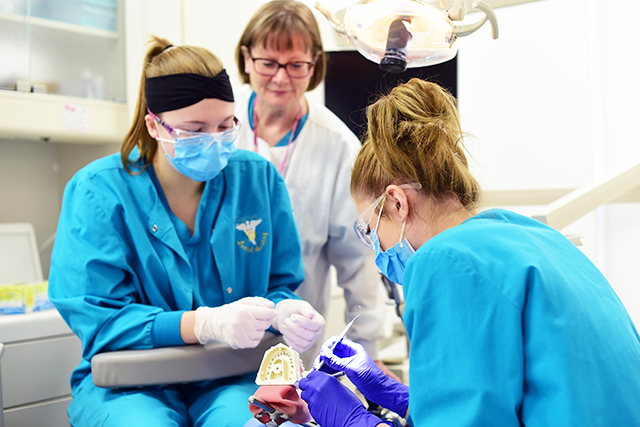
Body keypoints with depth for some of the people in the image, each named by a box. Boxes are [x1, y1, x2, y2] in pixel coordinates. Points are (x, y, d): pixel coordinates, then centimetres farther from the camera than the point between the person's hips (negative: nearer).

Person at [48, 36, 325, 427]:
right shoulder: (97, 190, -8)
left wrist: (284, 312, -18)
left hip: (231, 378, 2)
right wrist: (207, 324, -28)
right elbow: (99, 319, -14)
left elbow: (279, 285, 8)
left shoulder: (259, 178, 2)